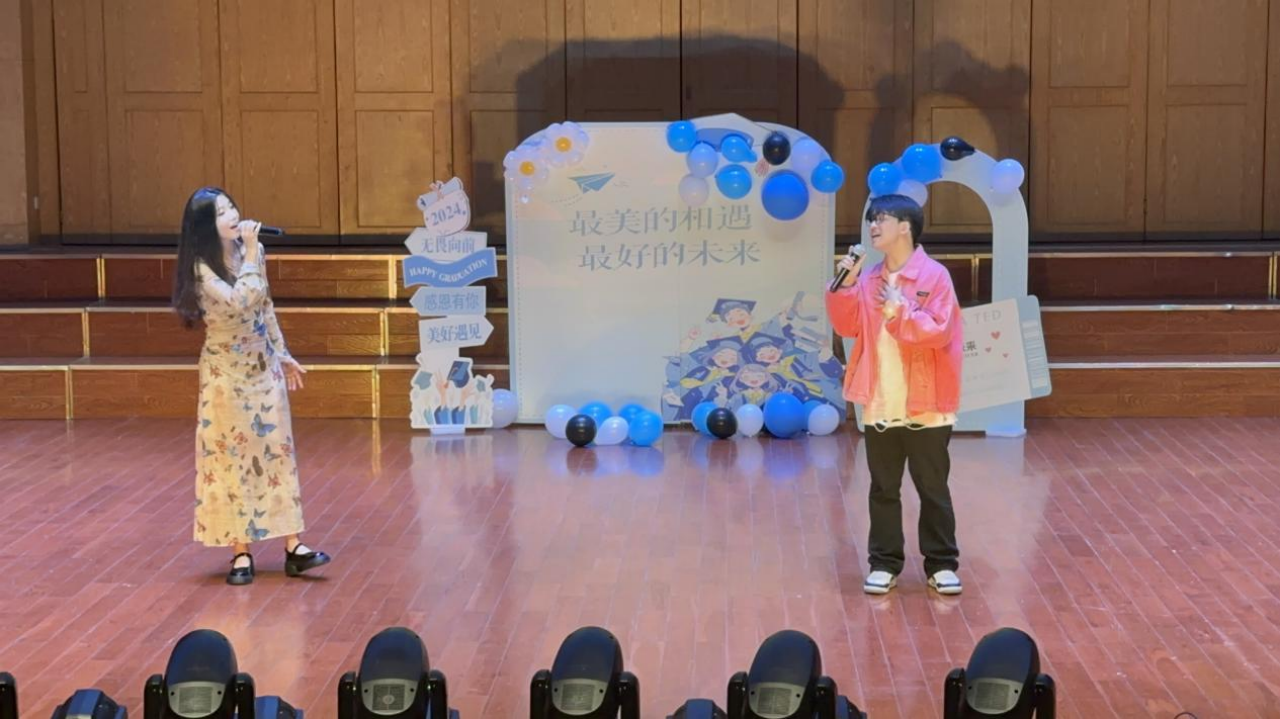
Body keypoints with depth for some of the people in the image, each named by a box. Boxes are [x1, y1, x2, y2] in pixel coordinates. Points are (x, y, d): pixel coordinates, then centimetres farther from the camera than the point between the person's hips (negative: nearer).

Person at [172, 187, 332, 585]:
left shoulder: (250, 251, 1)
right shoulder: (202, 268, -17)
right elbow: (239, 303, -31)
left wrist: (283, 353, 17)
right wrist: (251, 253, -27)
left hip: (264, 366, 5)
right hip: (227, 372, -5)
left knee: (277, 451, 5)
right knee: (232, 456, 1)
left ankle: (293, 546, 7)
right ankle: (241, 552, 7)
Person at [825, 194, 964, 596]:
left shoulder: (934, 276, -9)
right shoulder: (869, 279, 7)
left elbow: (939, 331, -16)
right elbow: (848, 327, 5)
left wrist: (900, 313, -24)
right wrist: (846, 287, -6)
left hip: (925, 407, -5)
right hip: (880, 406, 5)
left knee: (933, 489, 5)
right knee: (883, 489, 10)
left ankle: (942, 564, 14)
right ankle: (884, 564, 17)